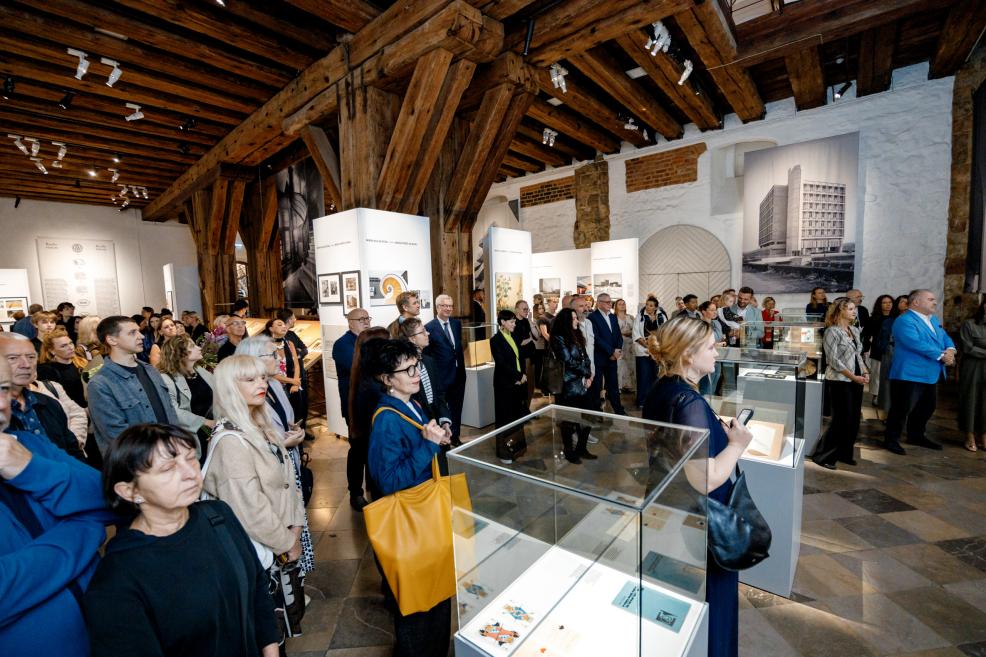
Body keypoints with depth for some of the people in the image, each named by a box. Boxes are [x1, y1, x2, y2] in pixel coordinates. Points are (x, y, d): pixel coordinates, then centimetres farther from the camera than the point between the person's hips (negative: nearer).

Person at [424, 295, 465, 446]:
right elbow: (426, 355, -8)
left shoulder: (457, 323, 6)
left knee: (456, 408, 16)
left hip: (459, 373, 6)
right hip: (441, 376, -6)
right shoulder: (429, 327, -12)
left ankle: (455, 437, 32)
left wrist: (461, 364, 12)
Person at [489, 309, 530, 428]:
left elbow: (520, 358, 15)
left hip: (519, 382, 6)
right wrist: (519, 376, -12)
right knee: (506, 417, 1)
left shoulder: (514, 337, 13)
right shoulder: (495, 340, -9)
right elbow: (501, 363, -15)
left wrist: (522, 375, -1)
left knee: (519, 415, 8)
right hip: (505, 384, -6)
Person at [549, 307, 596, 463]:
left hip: (582, 384, 7)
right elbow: (569, 361, -15)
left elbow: (585, 357, 10)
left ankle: (581, 449, 26)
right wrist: (587, 373, -5)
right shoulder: (558, 338, -11)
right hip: (569, 386, -7)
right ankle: (569, 452, 23)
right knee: (570, 420, 5)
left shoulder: (576, 336, 12)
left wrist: (588, 376, -5)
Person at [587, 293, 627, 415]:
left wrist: (618, 350, -5)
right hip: (598, 358, -6)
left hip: (612, 357, 6)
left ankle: (619, 410, 20)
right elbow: (596, 338, -17)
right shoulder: (592, 317, -10)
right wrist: (611, 351, -16)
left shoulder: (613, 317, 14)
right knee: (596, 386, 2)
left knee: (613, 385, 11)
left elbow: (619, 335, 13)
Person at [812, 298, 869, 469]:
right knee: (841, 420, -5)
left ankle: (844, 453, 24)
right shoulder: (832, 331, -12)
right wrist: (853, 377, -16)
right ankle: (823, 455, 5)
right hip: (840, 381, -8)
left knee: (854, 420, 11)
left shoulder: (855, 330, 12)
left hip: (856, 381, 8)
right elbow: (833, 360, -15)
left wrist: (865, 373, 3)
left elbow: (858, 355, 17)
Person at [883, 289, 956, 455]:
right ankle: (891, 439, 4)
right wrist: (941, 355, -19)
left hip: (930, 374, 10)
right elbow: (916, 343, -24)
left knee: (927, 408, 18)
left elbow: (945, 337, 14)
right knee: (903, 408, -5)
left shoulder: (933, 319, 16)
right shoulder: (904, 320, -16)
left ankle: (916, 436, 33)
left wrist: (950, 350, -7)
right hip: (910, 374, -10)